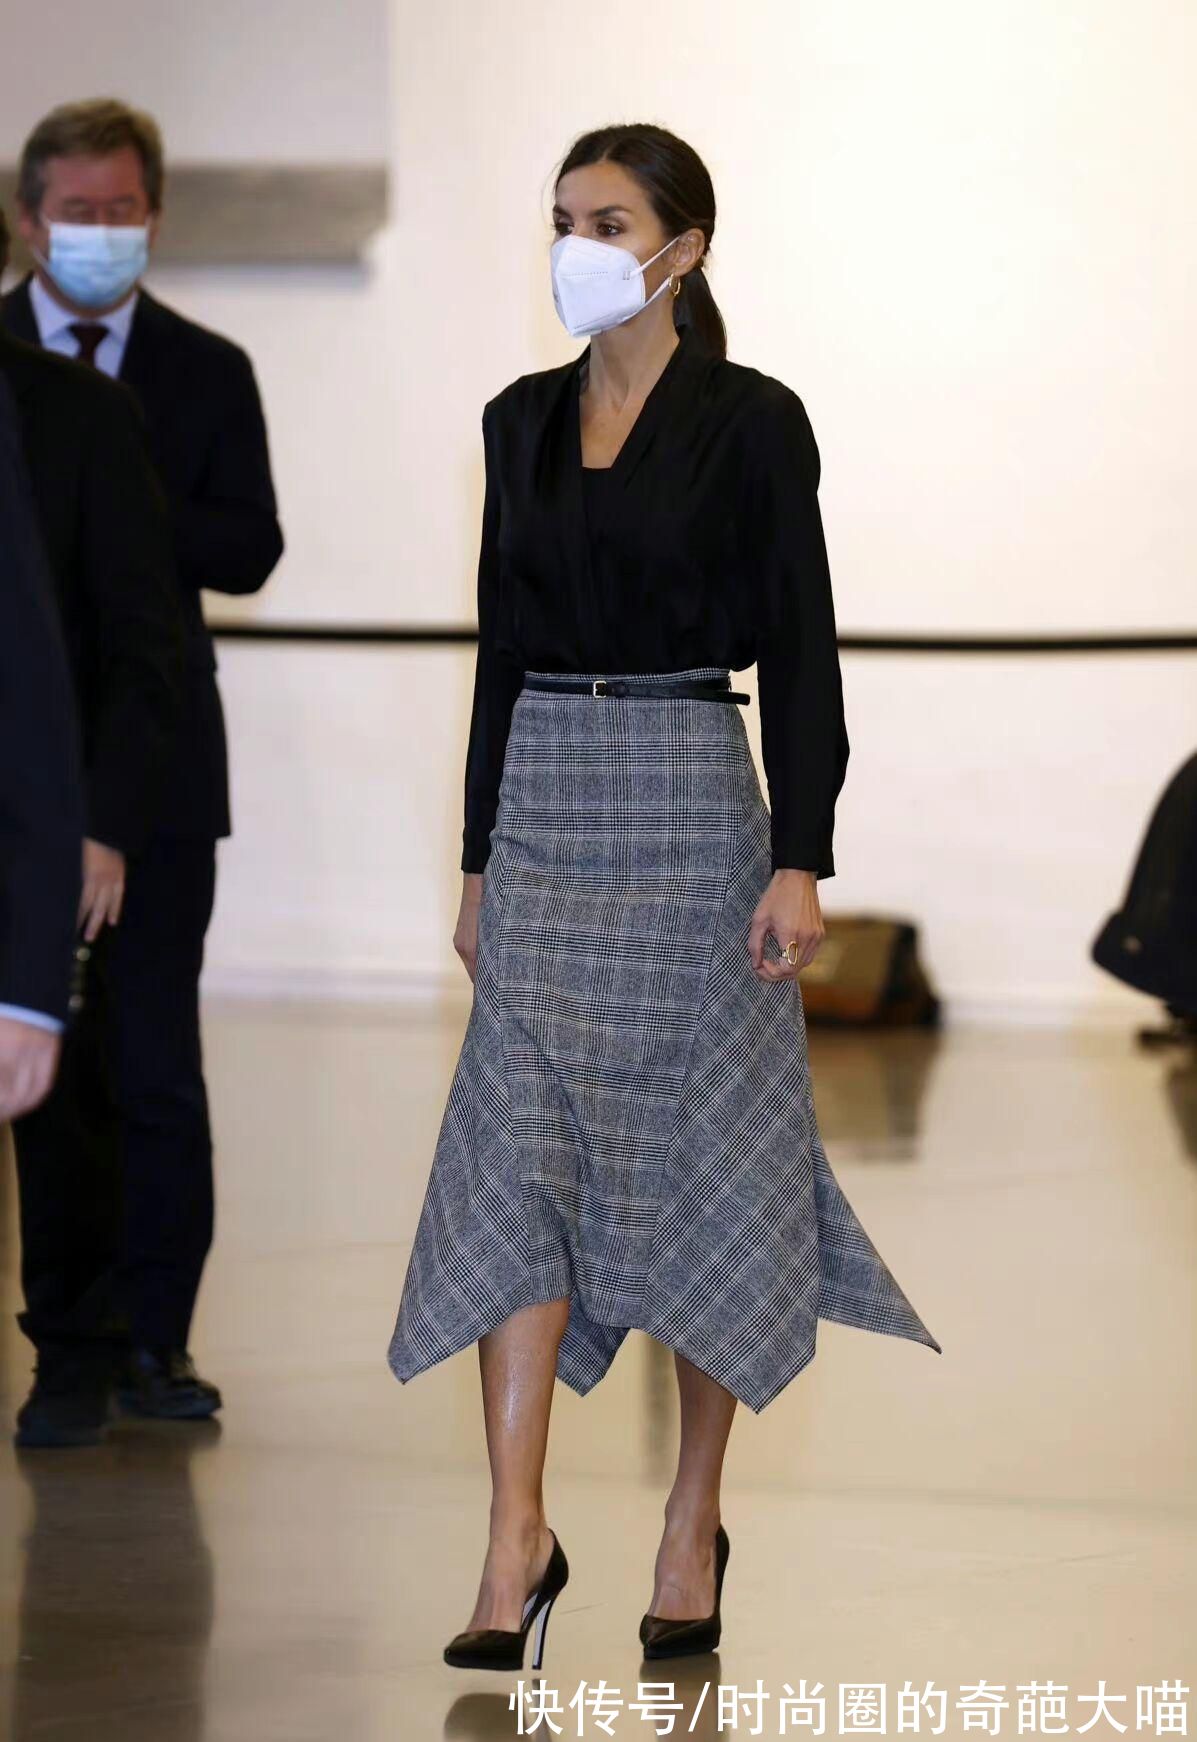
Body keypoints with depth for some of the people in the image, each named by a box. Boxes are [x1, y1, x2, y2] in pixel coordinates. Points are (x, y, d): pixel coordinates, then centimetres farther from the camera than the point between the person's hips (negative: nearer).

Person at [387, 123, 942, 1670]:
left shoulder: (749, 421, -5)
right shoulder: (522, 420, 10)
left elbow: (801, 649, -7)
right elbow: (502, 643, 14)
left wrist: (801, 862, -14)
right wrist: (480, 857, 12)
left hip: (691, 804, -4)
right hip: (542, 806, 4)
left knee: (698, 1151, 3)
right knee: (517, 1153, -7)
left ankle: (693, 1525, 17)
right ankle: (516, 1536, -9)